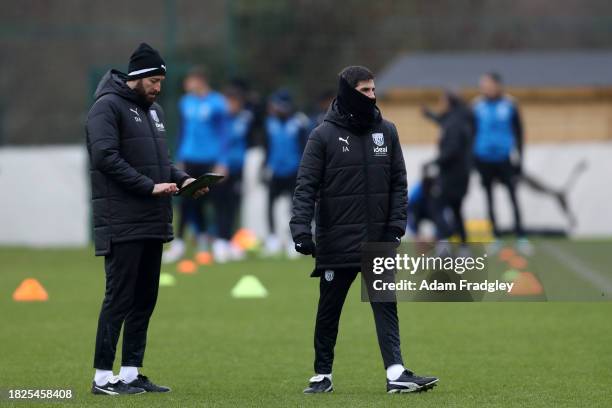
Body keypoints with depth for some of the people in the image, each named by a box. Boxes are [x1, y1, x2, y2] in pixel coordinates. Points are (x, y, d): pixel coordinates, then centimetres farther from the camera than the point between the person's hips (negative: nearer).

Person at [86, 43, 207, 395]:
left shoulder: (154, 109, 19)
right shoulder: (108, 107, -8)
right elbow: (105, 156, -18)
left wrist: (182, 179, 3)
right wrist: (149, 186, -20)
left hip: (153, 222, 8)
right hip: (122, 224, -8)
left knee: (145, 300, 10)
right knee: (119, 298, -7)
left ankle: (132, 372, 15)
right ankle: (103, 376, -3)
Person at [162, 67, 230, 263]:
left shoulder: (217, 103, -8)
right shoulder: (186, 102, 10)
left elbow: (223, 134, -8)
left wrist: (222, 162, -12)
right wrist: (180, 159, 18)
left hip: (211, 162, -5)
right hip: (190, 161, 5)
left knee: (215, 201, -2)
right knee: (189, 202, 2)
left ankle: (218, 239, 7)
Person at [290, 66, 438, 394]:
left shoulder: (386, 131, 7)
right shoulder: (324, 135, -4)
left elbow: (398, 182, 8)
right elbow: (306, 186, -7)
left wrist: (396, 225, -3)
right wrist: (301, 229, -19)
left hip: (378, 241, 3)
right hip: (336, 241, -2)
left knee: (386, 305, -6)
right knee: (329, 311, 7)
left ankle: (396, 373, -12)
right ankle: (322, 375, 18)